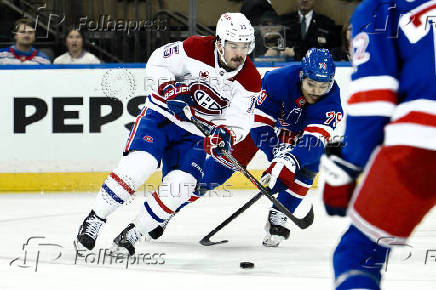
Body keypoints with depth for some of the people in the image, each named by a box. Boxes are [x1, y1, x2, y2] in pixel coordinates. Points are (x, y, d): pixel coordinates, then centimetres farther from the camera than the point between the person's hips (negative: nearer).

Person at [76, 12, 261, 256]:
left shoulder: (250, 81, -9)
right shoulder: (197, 49, -17)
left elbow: (239, 122, -9)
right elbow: (157, 64, -8)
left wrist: (225, 135, -30)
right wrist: (169, 91, -24)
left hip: (196, 134, 3)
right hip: (163, 115, -3)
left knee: (181, 186, -16)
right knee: (140, 163, -24)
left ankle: (133, 233, -1)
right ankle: (95, 219, -13)